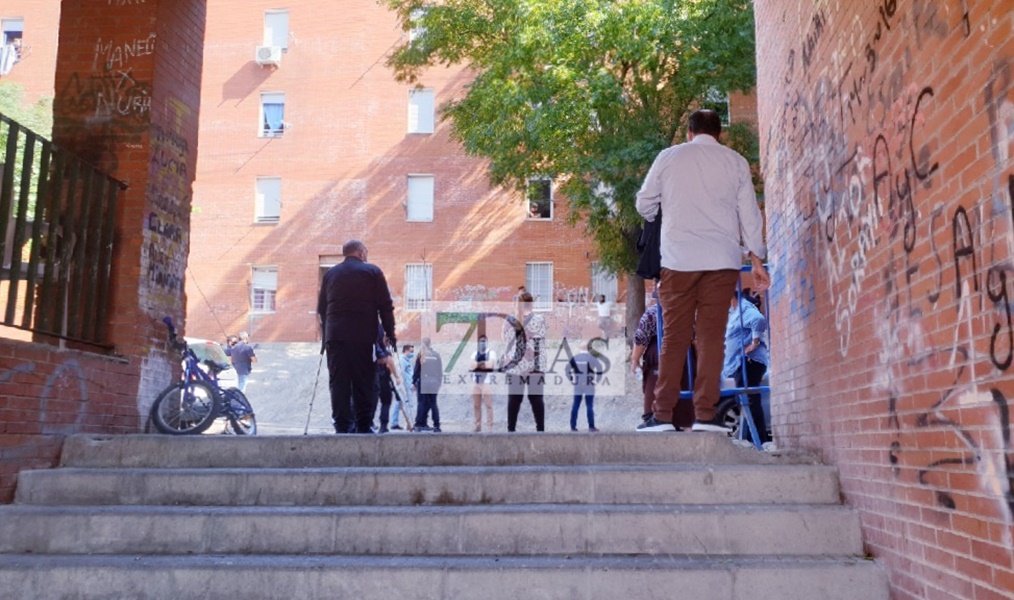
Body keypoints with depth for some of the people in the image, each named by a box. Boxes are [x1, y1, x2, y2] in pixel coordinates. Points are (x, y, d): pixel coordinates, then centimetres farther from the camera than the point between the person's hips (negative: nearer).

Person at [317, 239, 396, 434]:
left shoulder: (330, 273, 14)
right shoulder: (372, 272, 4)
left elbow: (321, 307, 16)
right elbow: (385, 306, 1)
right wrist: (390, 333, 5)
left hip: (335, 335, 3)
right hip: (363, 335, -2)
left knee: (338, 382, 2)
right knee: (363, 382, 2)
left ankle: (342, 426, -1)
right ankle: (363, 426, 1)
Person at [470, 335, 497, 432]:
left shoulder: (491, 352, 2)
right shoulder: (475, 354, 17)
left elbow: (490, 365, -13)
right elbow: (472, 366, 3)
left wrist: (478, 364, -3)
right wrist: (484, 364, -10)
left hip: (487, 381, -5)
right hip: (476, 381, 5)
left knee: (488, 405, -7)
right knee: (476, 405, 7)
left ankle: (489, 427, -5)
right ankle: (478, 426, 14)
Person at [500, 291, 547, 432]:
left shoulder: (509, 320, 1)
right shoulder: (539, 319, -3)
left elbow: (506, 342, 7)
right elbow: (540, 344, -1)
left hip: (514, 365, 1)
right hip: (534, 365, -1)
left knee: (514, 398, 6)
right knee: (536, 398, 4)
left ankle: (511, 429, 8)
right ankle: (540, 429, 7)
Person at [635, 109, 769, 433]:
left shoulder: (668, 157, 7)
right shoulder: (735, 162, 9)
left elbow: (644, 204, 12)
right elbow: (750, 214, 8)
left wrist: (662, 217, 33)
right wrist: (756, 260, 13)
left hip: (678, 258, 0)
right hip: (722, 259, 1)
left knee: (674, 336, 2)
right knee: (711, 336, 1)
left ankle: (662, 415, -1)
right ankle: (705, 415, -1)